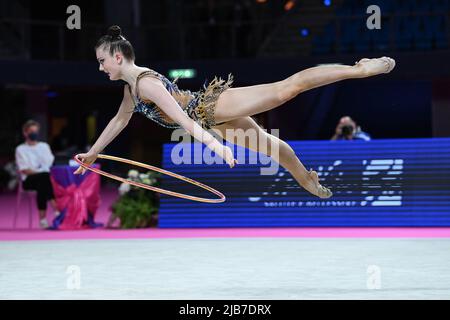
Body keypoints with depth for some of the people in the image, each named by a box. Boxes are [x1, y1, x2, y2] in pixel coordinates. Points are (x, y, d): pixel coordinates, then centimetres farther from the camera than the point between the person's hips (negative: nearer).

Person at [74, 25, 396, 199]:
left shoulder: (145, 82, -19)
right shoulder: (130, 88, 11)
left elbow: (181, 117, -28)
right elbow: (120, 120, 27)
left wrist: (215, 145, -36)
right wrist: (93, 152, 30)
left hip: (213, 106, -9)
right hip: (212, 121, 9)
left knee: (287, 87, -14)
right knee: (269, 145, 21)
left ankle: (361, 69, -15)